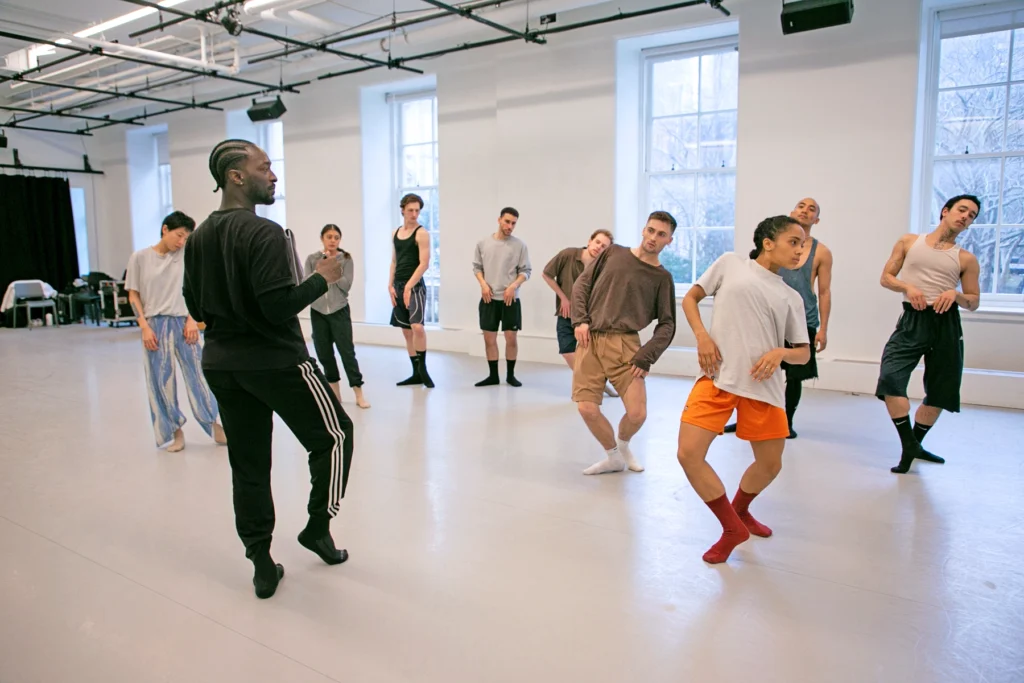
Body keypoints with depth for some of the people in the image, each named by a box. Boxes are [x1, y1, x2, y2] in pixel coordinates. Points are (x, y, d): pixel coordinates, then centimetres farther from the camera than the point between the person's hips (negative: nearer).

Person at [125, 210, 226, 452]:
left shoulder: (186, 255, 1)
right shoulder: (140, 257, -1)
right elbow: (133, 295, 3)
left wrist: (192, 319, -4)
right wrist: (144, 326, -6)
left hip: (183, 322, 1)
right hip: (155, 324, -1)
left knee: (198, 373, 2)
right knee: (161, 380, 5)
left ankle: (212, 424, 13)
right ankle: (174, 430, 18)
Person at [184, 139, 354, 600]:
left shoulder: (199, 237, 7)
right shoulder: (264, 233, -17)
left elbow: (195, 306, 11)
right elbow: (279, 306, -24)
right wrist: (321, 279, -10)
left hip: (221, 364, 8)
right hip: (276, 361, -8)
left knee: (248, 465, 12)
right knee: (334, 434, 13)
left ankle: (262, 565, 20)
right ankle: (317, 528, 18)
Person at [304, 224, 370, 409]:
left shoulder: (346, 259, -2)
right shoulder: (312, 259, 2)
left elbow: (346, 285, -10)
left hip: (339, 311, -2)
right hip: (318, 312, 2)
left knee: (347, 351, -5)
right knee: (324, 353, 8)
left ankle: (359, 394, 0)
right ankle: (334, 393, 21)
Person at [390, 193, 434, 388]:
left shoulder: (422, 233, -7)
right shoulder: (396, 233, 13)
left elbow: (424, 263, -14)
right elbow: (394, 261, 16)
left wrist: (409, 287, -19)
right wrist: (391, 285, 5)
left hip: (415, 286, -7)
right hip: (399, 286, 7)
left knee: (417, 326, -22)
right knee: (406, 330, 9)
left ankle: (423, 369, -5)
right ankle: (416, 374, 16)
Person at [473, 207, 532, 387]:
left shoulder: (519, 245, -2)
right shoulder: (483, 243, 3)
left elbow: (525, 271, 0)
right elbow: (477, 267, 9)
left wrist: (513, 286, -14)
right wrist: (483, 284, -5)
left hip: (511, 299, -2)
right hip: (489, 298, 2)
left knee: (511, 338, 0)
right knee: (489, 338, 7)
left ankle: (510, 375, 16)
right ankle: (493, 375, 19)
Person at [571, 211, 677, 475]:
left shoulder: (662, 277, 7)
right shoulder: (614, 253, 11)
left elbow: (667, 325, 5)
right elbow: (582, 284, 12)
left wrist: (646, 356, -8)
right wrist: (580, 320, -3)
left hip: (625, 344, -1)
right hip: (590, 340, 1)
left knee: (637, 414, -10)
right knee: (587, 408, -9)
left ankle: (623, 446, 27)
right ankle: (613, 457, 19)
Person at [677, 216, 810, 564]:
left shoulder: (791, 297, 14)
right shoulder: (731, 263, 8)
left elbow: (803, 353, 15)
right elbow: (690, 298, 11)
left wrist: (781, 352, -9)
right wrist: (702, 336, -6)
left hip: (763, 386, 3)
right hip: (717, 376, -3)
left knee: (770, 465, 8)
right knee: (688, 454, -15)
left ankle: (740, 510, 41)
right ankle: (733, 528, 6)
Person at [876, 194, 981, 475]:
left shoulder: (966, 259, 9)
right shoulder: (909, 242, 9)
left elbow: (974, 303, 11)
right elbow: (886, 277, 9)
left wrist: (956, 294, -11)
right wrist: (907, 287, -11)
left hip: (947, 323, 2)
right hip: (913, 320, -1)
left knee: (940, 392, 6)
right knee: (890, 378, -21)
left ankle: (916, 444, 27)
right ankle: (908, 445, -10)